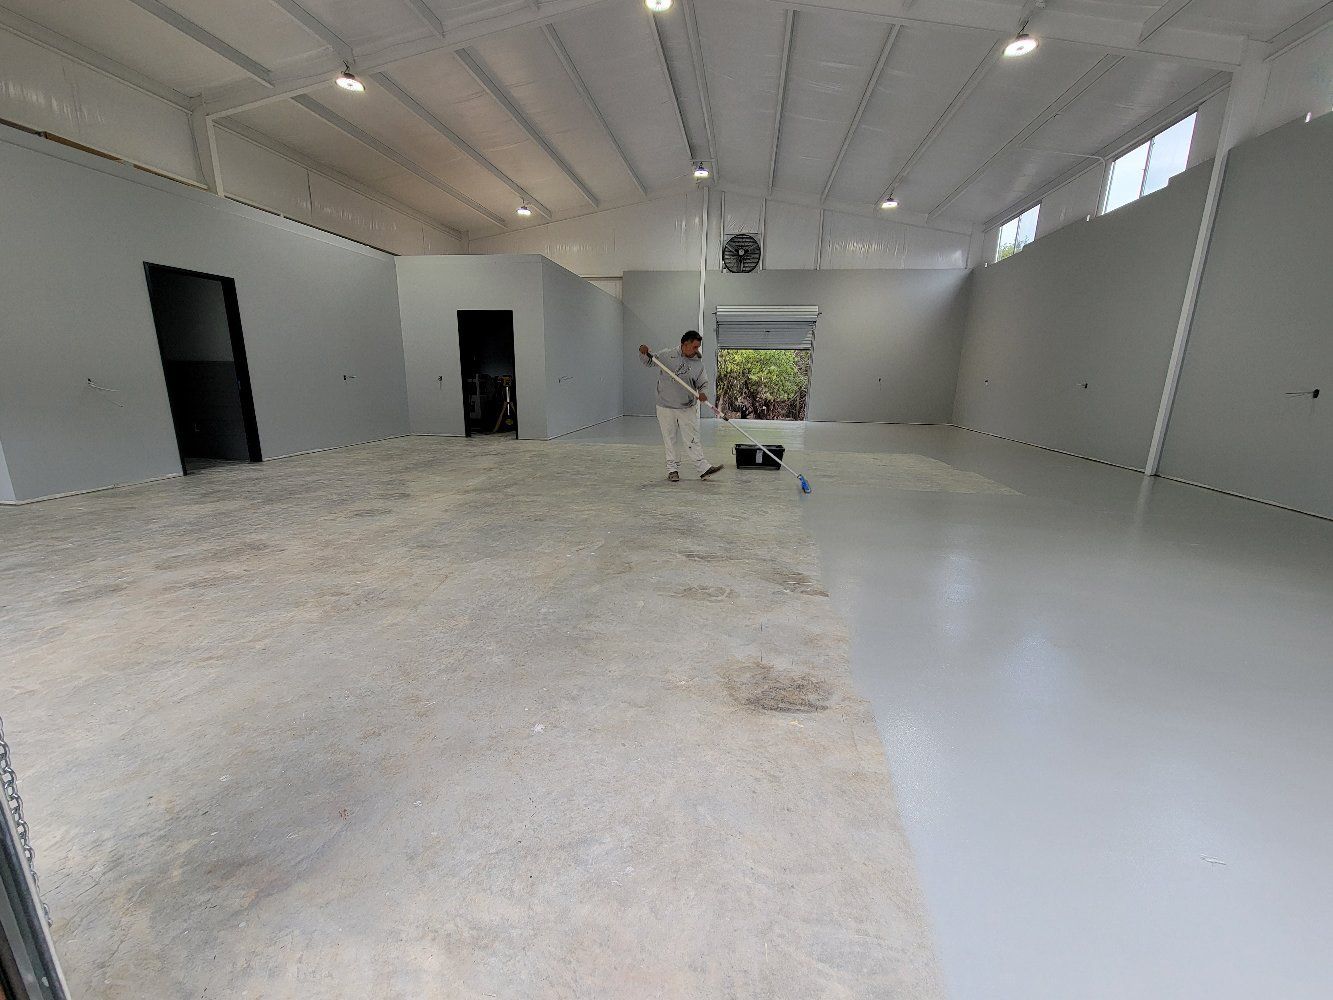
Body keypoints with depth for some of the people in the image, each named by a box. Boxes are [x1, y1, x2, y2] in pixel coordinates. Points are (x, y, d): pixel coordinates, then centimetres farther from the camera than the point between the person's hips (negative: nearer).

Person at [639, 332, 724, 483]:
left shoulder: (698, 364, 2)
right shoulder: (667, 356, 0)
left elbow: (703, 384, 4)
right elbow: (649, 362, 14)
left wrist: (703, 393, -19)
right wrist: (645, 353, -8)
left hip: (688, 409, 0)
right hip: (665, 407, 0)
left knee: (692, 441, 0)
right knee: (669, 440, 6)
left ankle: (704, 468, 2)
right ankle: (673, 469, 16)